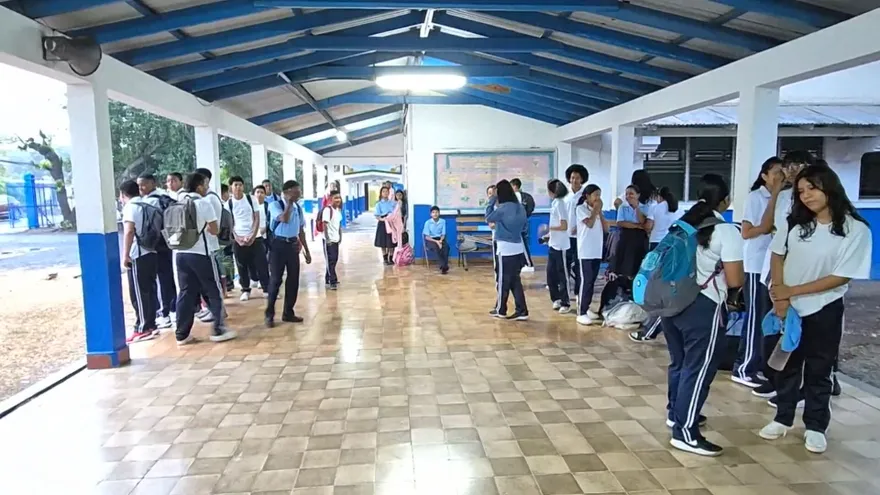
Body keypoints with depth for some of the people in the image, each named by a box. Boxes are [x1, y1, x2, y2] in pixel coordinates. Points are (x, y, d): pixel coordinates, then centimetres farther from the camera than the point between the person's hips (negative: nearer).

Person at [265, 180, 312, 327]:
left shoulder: (298, 208, 10)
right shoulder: (275, 205, -8)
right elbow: (284, 219, -27)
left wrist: (306, 250, 14)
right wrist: (289, 202, -18)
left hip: (293, 245, 6)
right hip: (279, 244, -6)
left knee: (294, 279, 7)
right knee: (276, 280, -3)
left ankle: (288, 312, 20)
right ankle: (269, 314, 10)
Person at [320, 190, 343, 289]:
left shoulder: (338, 210, 10)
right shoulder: (327, 209, -16)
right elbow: (325, 225, -19)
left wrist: (340, 236, 14)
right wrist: (327, 238, -22)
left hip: (336, 239, 8)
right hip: (329, 240, -8)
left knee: (334, 259, 13)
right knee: (330, 260, -5)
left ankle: (329, 279, 24)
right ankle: (332, 282, -2)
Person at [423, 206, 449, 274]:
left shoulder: (443, 221, 0)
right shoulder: (427, 222, -8)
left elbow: (443, 234, 2)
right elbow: (426, 236, -10)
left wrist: (440, 240, -20)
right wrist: (436, 241, -22)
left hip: (440, 239, 3)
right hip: (430, 240, -2)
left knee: (446, 247, -31)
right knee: (436, 247, -36)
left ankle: (443, 266, -25)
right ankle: (445, 266, -30)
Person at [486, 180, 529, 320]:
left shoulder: (502, 208, -16)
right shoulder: (520, 206, 6)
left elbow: (488, 218, -1)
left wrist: (492, 201, 1)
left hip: (506, 250, -7)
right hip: (518, 249, 7)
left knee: (503, 281, 7)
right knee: (515, 281, 12)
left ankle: (500, 310, 20)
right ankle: (521, 311, 10)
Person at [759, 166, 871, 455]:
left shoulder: (856, 230, -14)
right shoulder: (796, 222, -2)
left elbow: (841, 277, -15)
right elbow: (777, 255, 4)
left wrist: (792, 291, -16)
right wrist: (779, 295, -8)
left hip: (824, 311, -3)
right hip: (789, 308, 3)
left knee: (818, 371, 10)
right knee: (787, 366, 14)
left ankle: (816, 427, 26)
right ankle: (783, 419, 30)